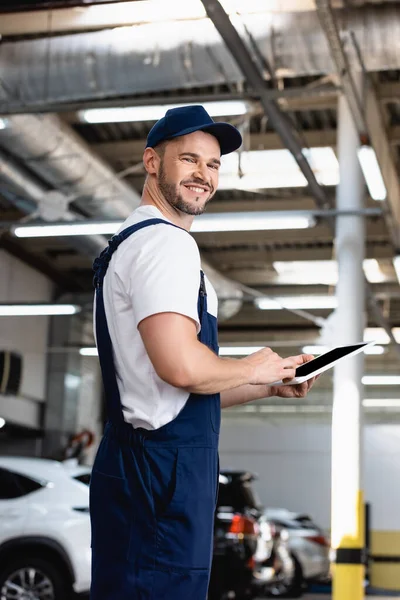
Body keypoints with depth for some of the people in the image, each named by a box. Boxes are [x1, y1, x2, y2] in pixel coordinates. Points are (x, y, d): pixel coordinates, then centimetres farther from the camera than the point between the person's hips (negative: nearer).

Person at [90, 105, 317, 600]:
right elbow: (182, 366, -26)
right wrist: (253, 370, -7)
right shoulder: (165, 241, -11)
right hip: (162, 467, -11)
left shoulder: (132, 243, 23)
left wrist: (273, 386, 16)